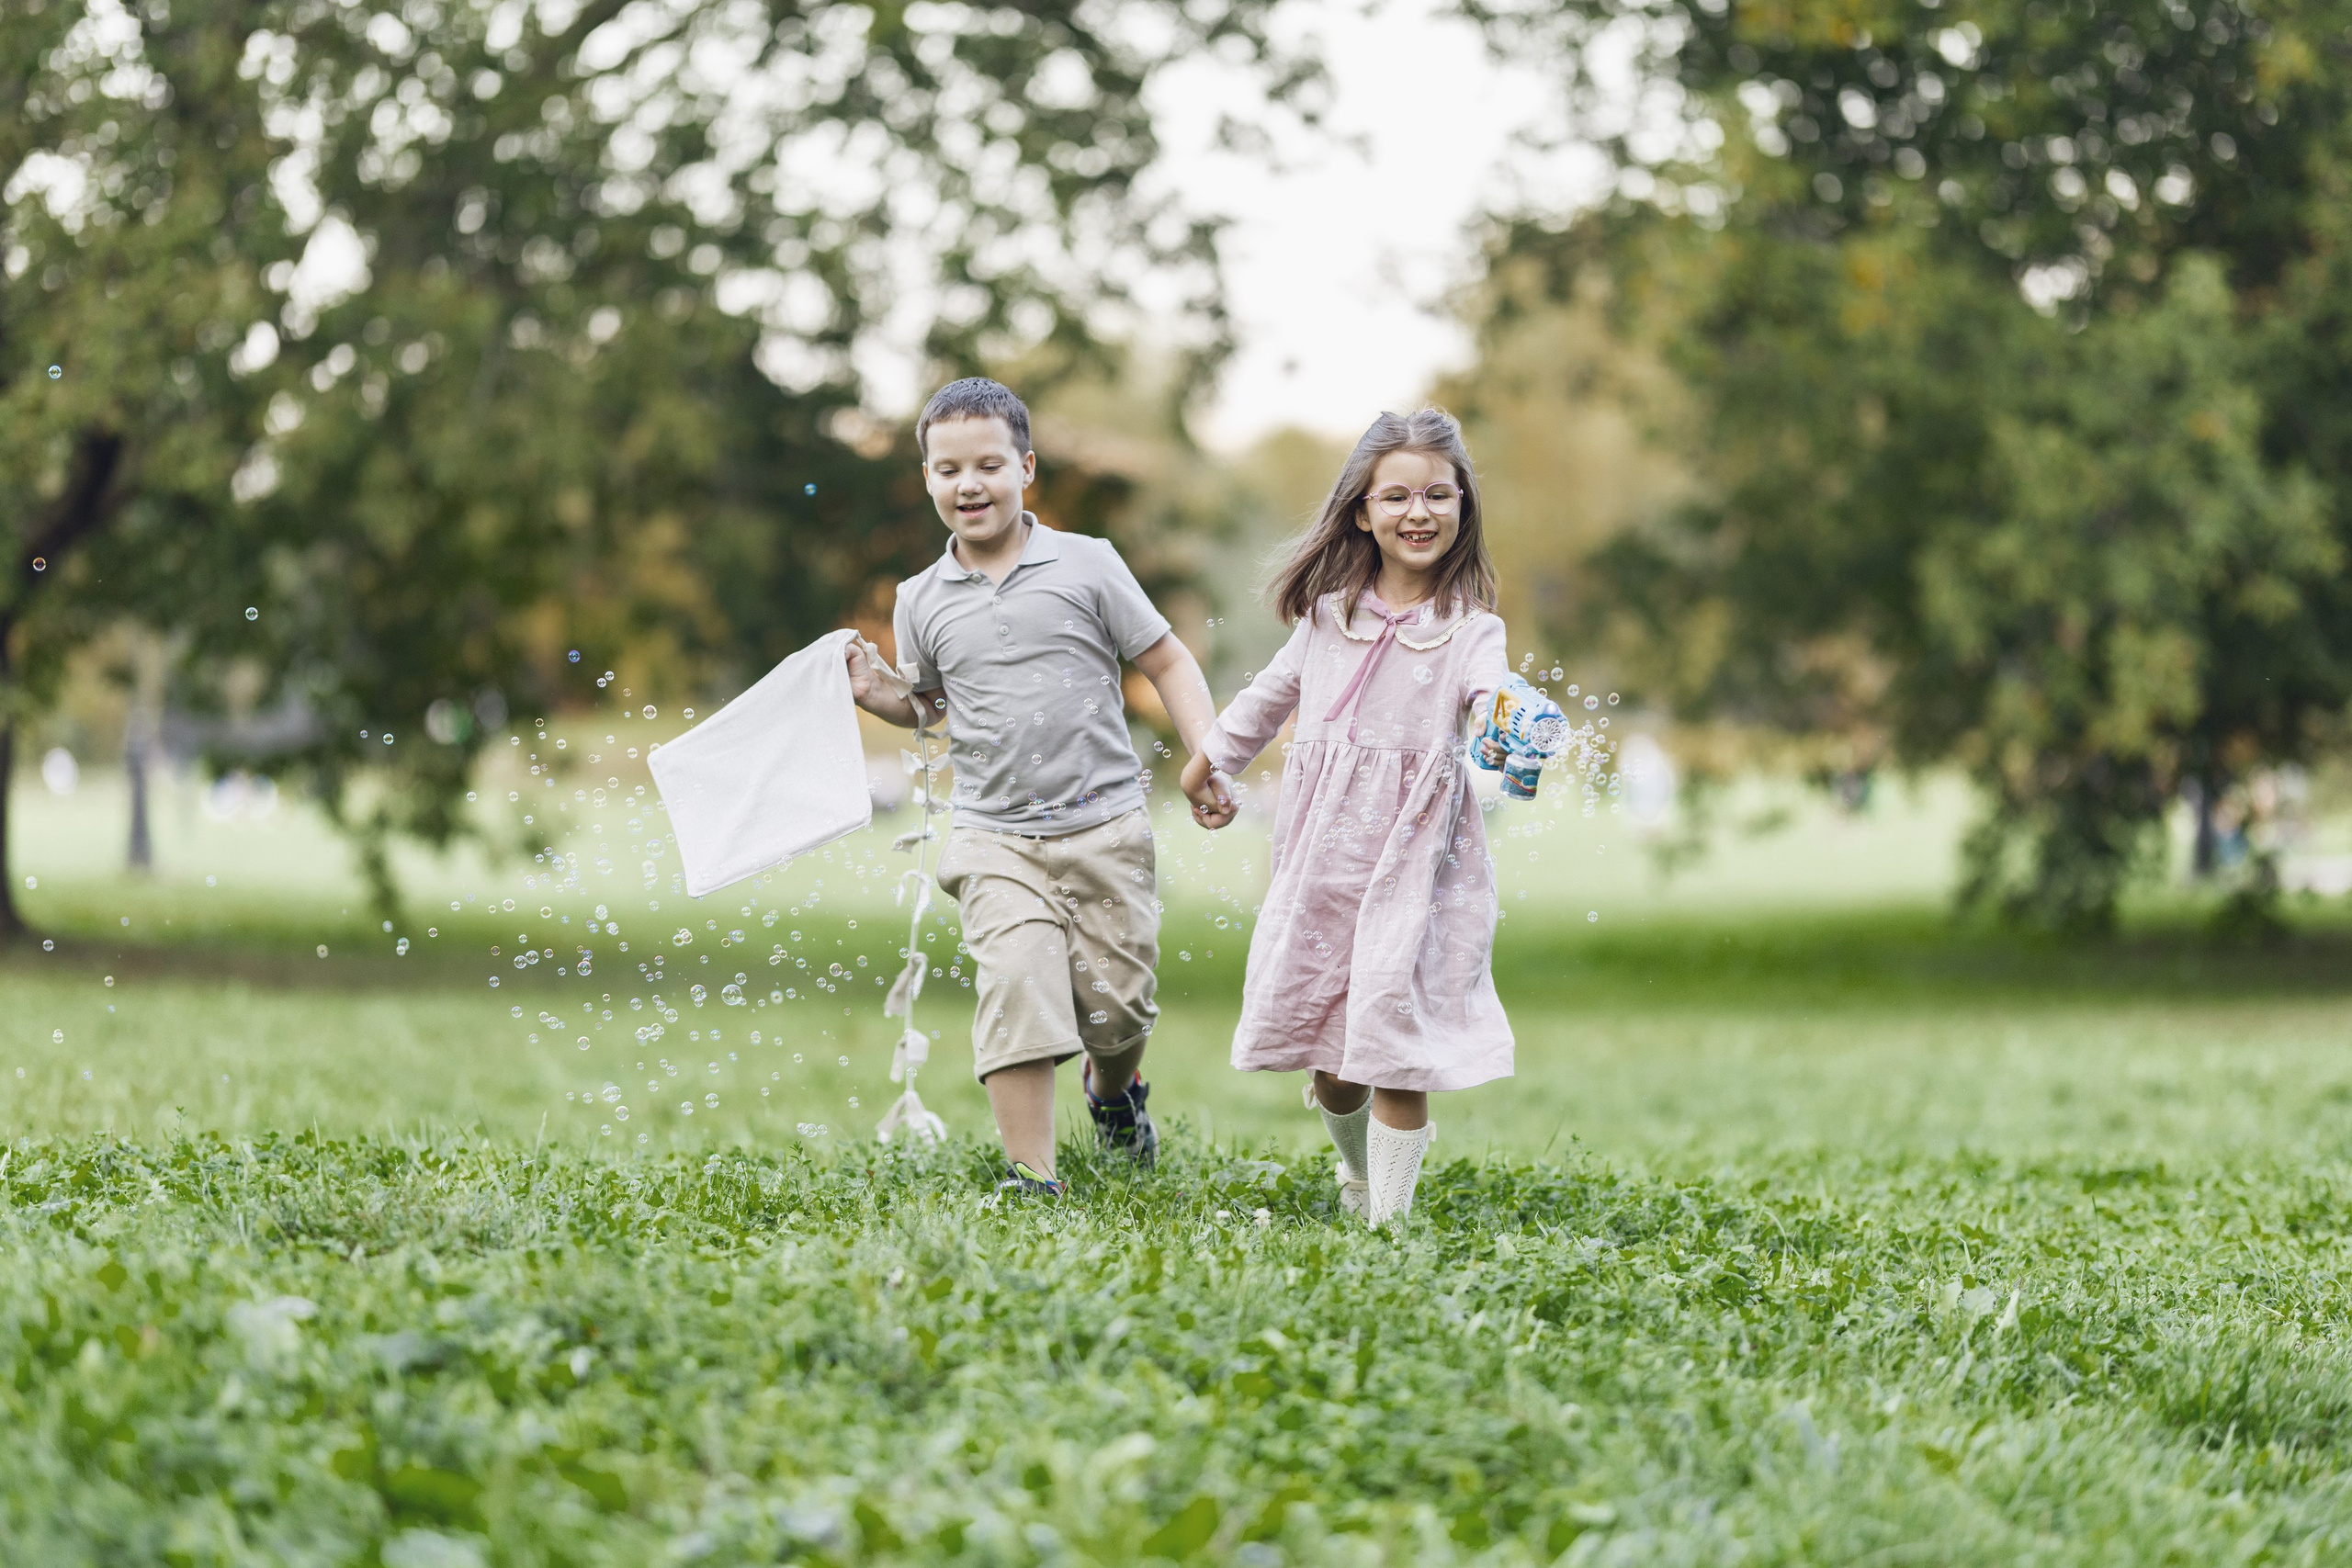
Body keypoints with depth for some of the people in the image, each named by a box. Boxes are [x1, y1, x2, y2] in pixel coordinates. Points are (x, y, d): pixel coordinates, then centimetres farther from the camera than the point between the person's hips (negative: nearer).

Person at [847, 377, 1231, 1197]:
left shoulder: (1086, 564, -2)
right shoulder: (921, 601, 5)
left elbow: (1168, 664, 3)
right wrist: (879, 695, 1)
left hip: (1103, 828, -1)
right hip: (995, 837, 1)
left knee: (1115, 1006, 5)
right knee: (1015, 986, -18)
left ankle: (1114, 1088, 41)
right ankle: (1031, 1179, -11)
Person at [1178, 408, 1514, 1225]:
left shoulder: (1468, 630, -5)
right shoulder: (1330, 614, 8)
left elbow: (1493, 701, -25)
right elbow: (1273, 694, 25)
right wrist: (1212, 760, 37)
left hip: (1414, 862, -4)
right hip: (1322, 859, 4)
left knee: (1395, 1049, -10)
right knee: (1325, 1054, 11)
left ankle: (1388, 1220, 0)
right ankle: (1358, 1173, 39)